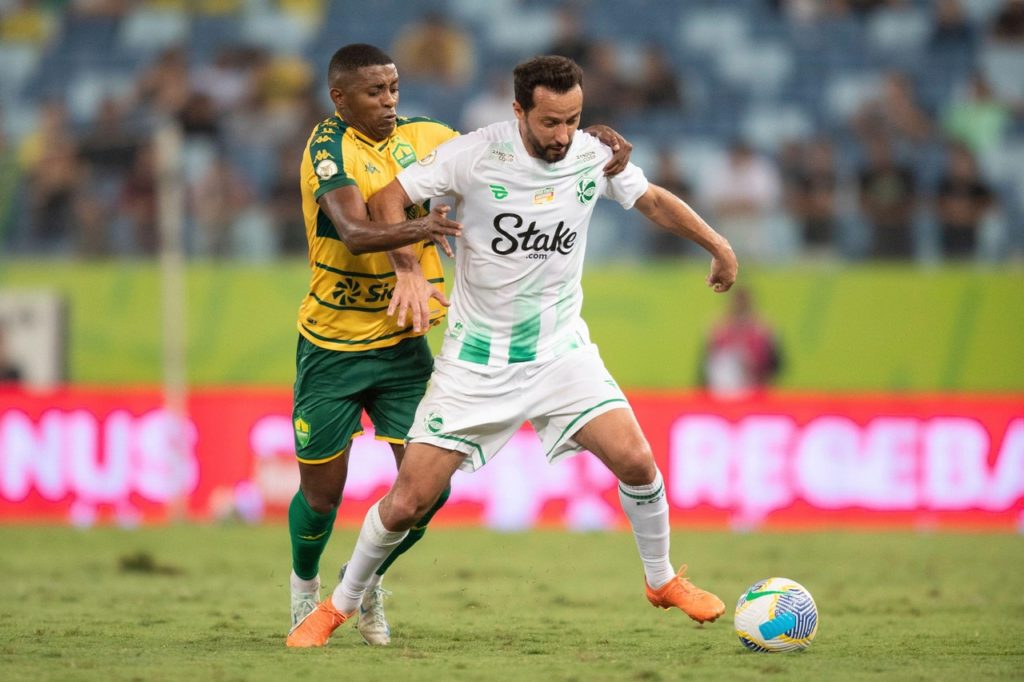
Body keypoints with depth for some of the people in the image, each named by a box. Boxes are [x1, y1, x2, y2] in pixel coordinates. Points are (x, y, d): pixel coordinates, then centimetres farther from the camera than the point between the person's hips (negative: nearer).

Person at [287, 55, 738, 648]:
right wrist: (410, 274, -24)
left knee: (636, 460, -15)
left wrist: (719, 248, 18)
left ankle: (663, 580, 12)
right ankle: (340, 605, 19)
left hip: (560, 349, 2)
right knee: (407, 503, -5)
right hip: (476, 362, -2)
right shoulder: (474, 155, -17)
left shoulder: (594, 157, -7)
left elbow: (655, 200, 11)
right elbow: (388, 199, -10)